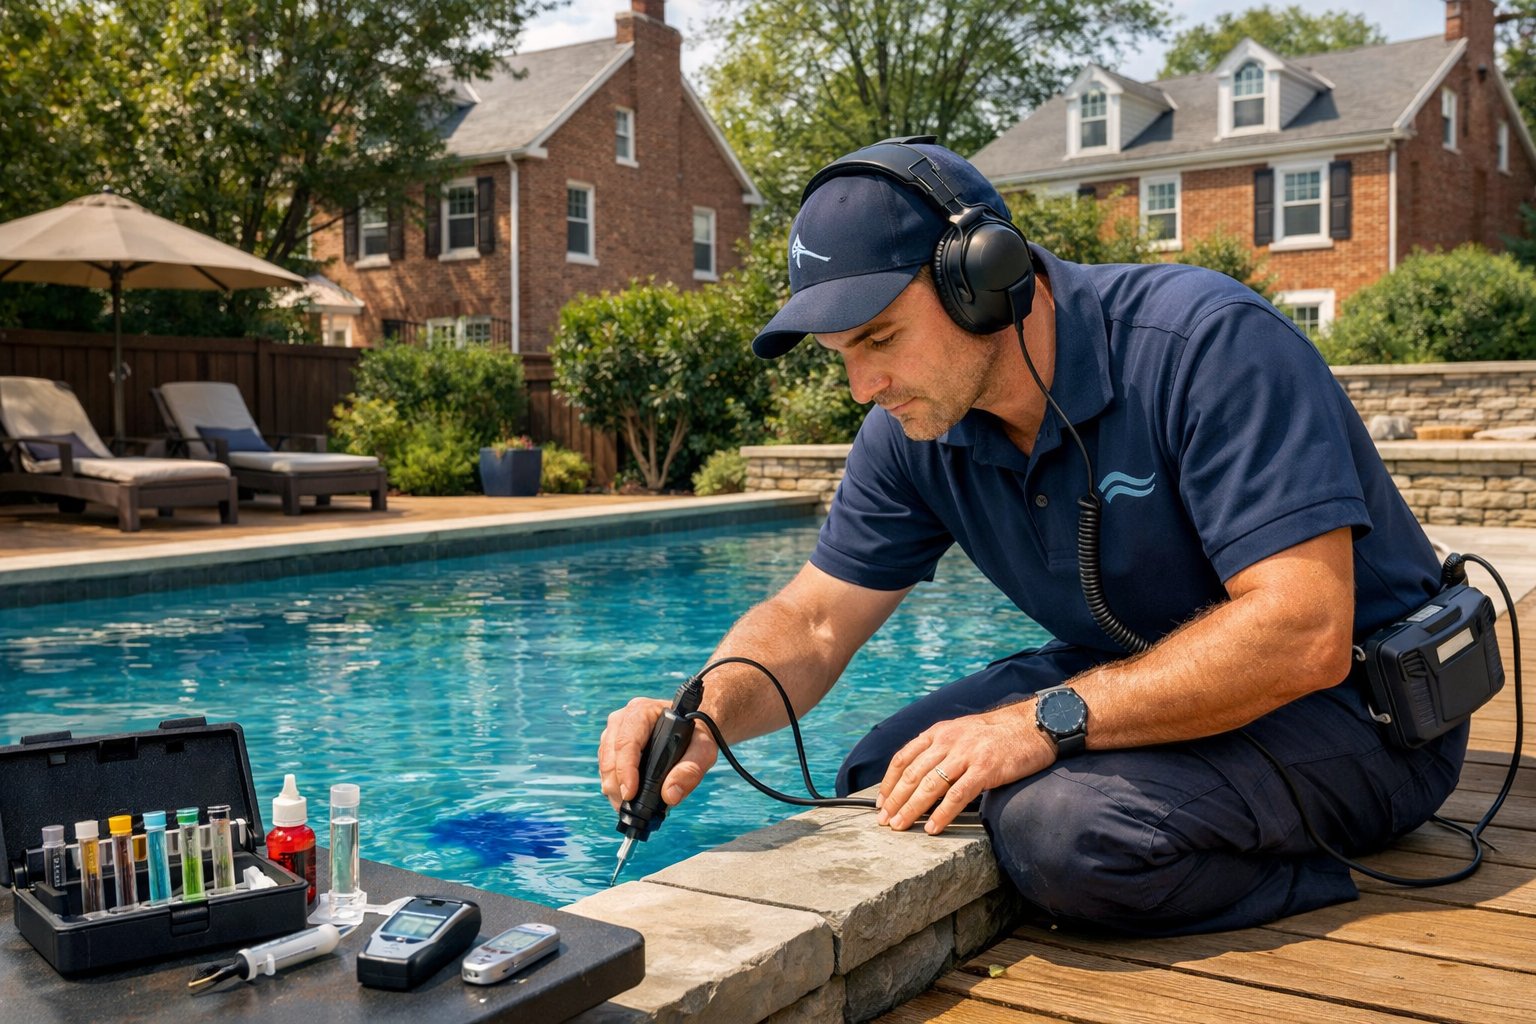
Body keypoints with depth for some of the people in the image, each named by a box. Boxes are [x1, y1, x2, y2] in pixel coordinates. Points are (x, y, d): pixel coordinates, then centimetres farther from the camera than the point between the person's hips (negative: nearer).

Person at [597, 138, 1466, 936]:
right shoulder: (914, 431, -5)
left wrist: (1048, 721, -35)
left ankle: (1315, 893, -4)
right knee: (884, 791, 3)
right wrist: (707, 712, -23)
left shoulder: (1206, 343, -26)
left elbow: (1303, 635, -31)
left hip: (1347, 697, -7)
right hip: (1139, 674, 8)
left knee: (1060, 823, -32)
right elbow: (813, 623, -1)